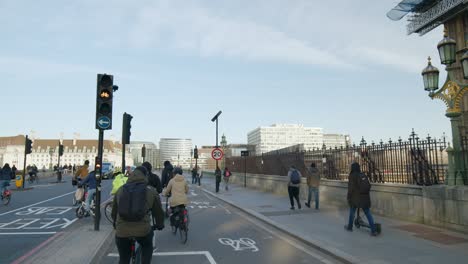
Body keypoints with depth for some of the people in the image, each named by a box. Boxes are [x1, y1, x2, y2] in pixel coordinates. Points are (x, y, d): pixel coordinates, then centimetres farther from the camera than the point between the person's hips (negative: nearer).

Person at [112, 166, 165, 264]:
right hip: (143, 230, -2)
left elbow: (114, 211, 24)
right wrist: (160, 225, 32)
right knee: (147, 247, 30)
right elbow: (158, 211, 14)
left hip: (122, 231, 2)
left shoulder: (120, 190, 14)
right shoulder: (151, 190, 5)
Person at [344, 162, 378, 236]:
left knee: (352, 212, 15)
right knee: (368, 213, 4)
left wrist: (348, 198, -4)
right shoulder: (364, 175, 6)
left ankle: (350, 227, 30)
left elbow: (350, 188, -13)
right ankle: (373, 230, -3)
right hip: (365, 198, 4)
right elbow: (368, 186, 11)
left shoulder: (352, 176, -10)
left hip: (355, 198, -4)